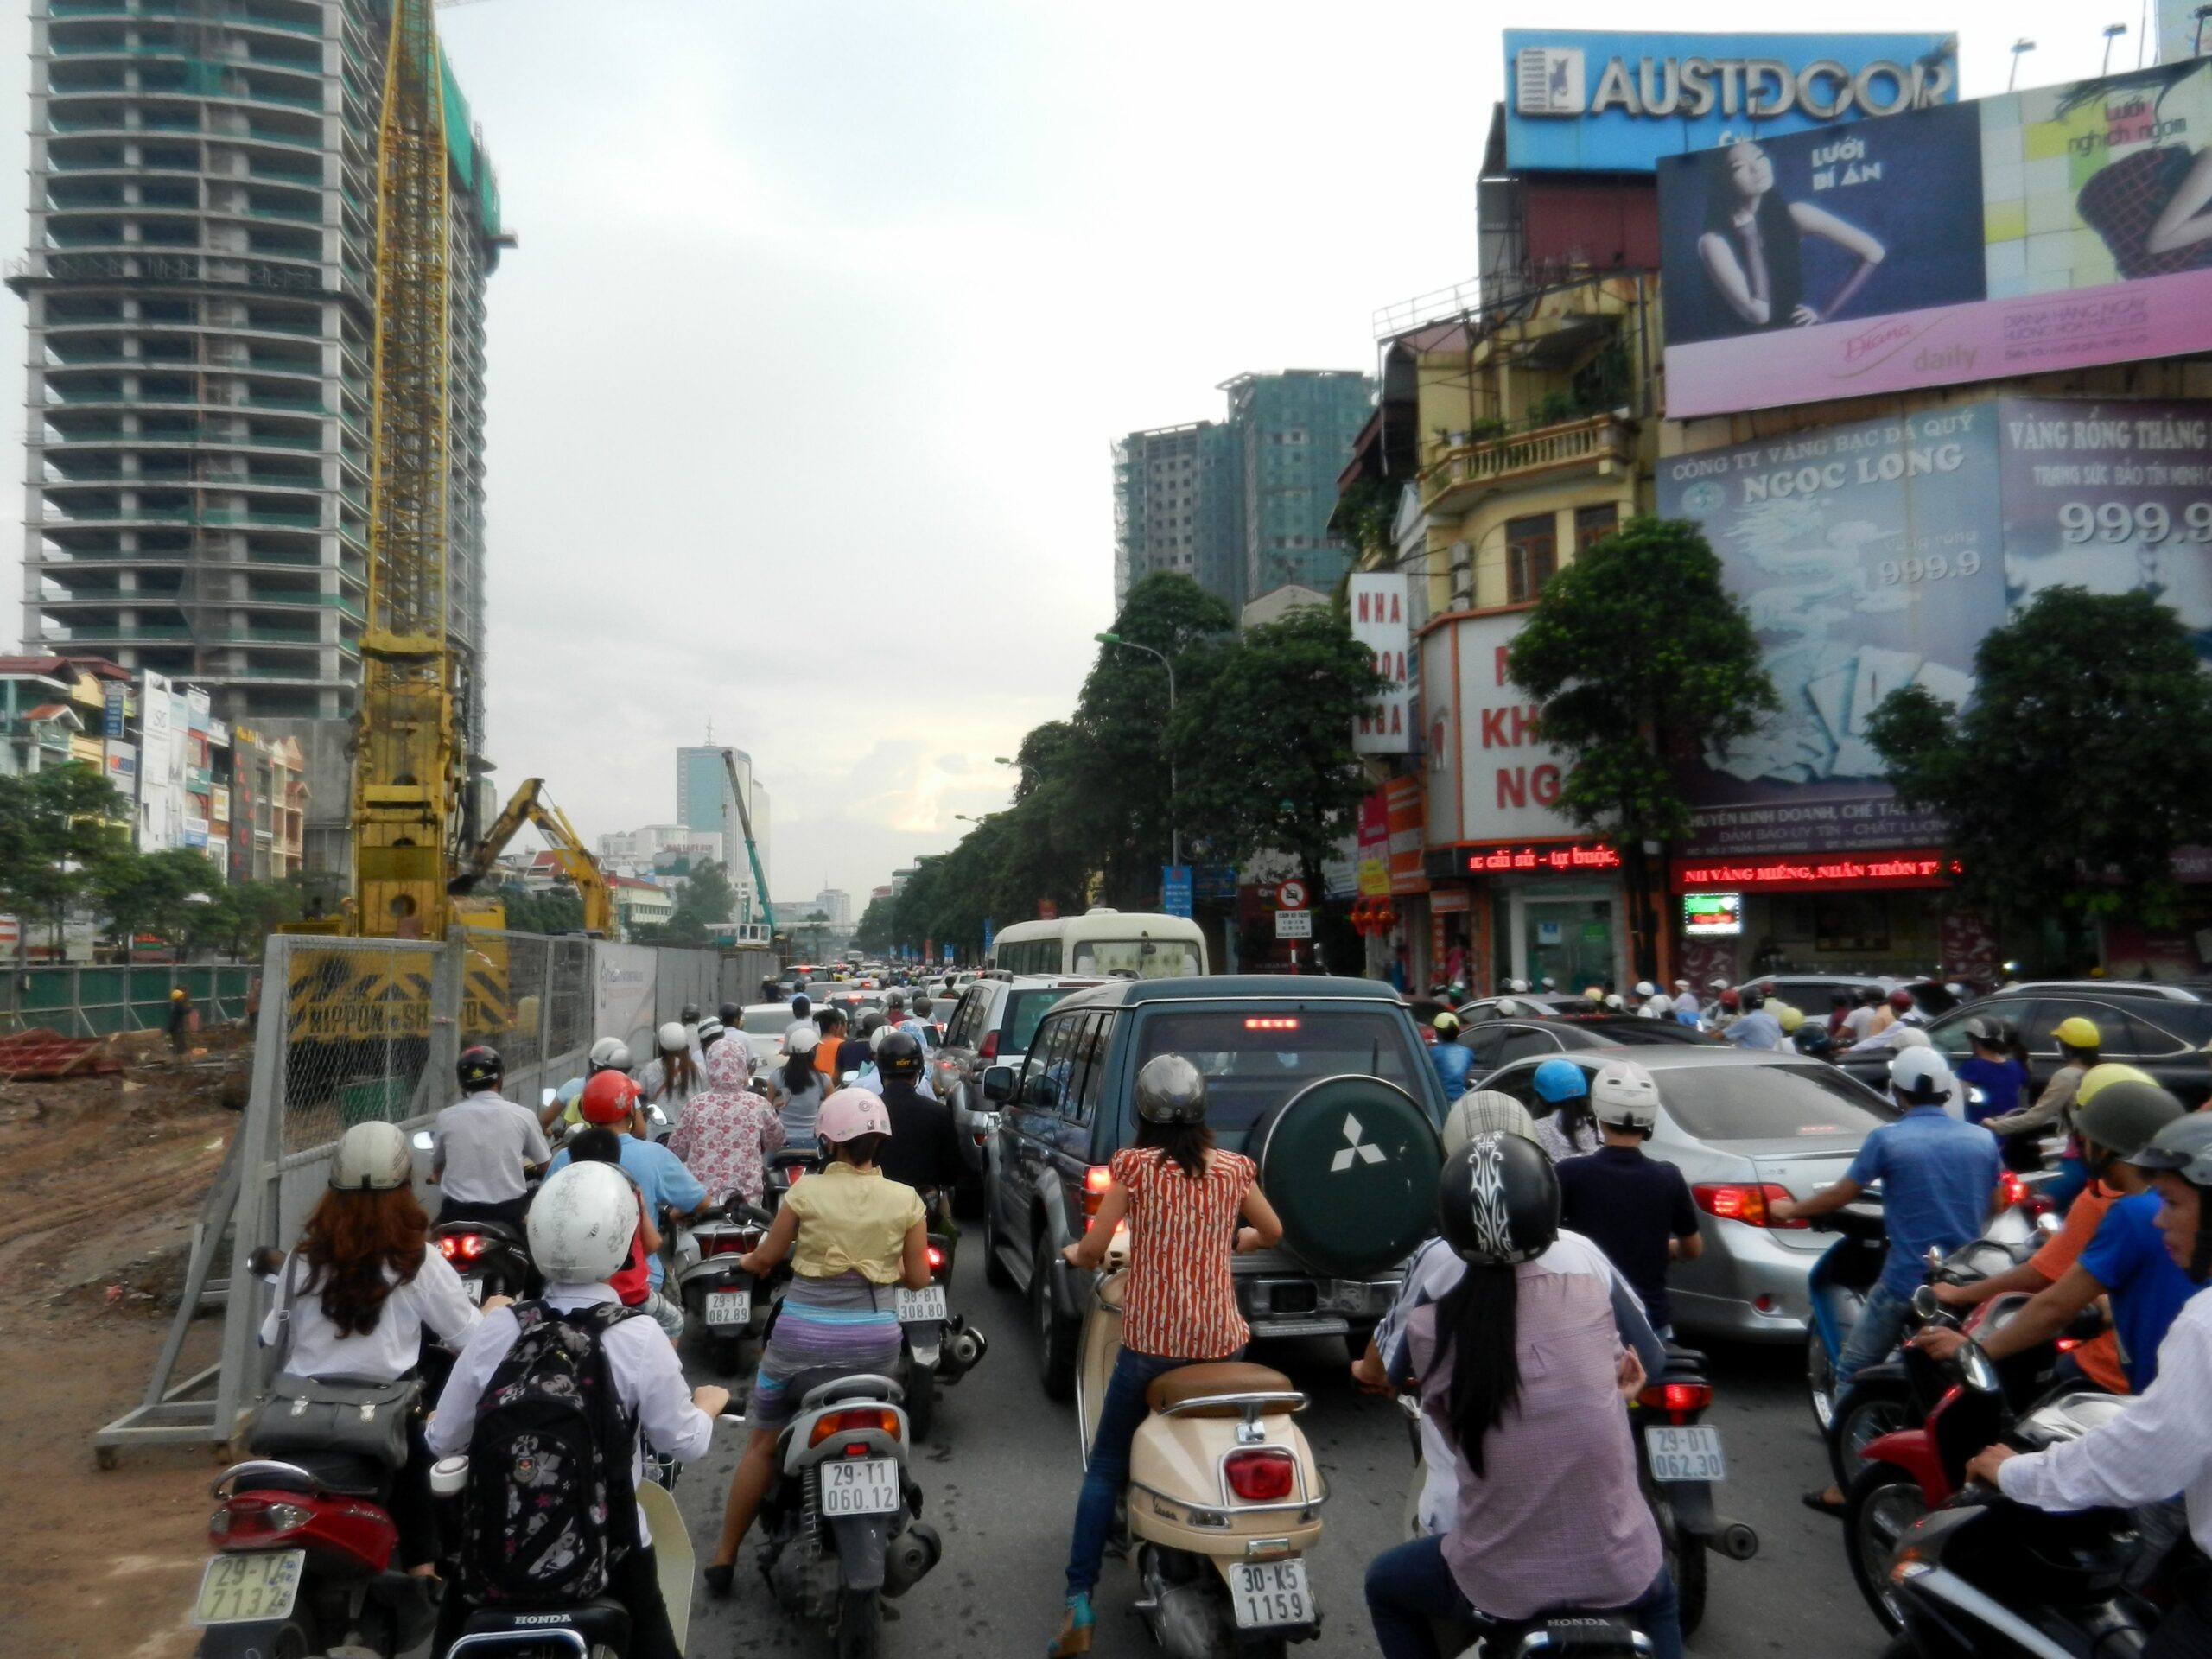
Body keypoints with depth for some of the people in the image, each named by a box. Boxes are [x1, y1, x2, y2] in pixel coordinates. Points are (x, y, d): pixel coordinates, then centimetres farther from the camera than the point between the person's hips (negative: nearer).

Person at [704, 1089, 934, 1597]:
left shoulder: (806, 1190, -7)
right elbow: (919, 1278, 3)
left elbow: (767, 1257, 4)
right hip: (876, 1339, 2)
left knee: (763, 1444, 14)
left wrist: (748, 1261, 26)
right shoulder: (906, 1200, -3)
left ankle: (724, 1556, 22)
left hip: (804, 1335, -2)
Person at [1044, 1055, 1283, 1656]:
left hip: (1150, 1339, -2)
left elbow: (1093, 1249, -9)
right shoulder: (1233, 1168, 1)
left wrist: (1073, 1253, 13)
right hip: (1220, 1339, 3)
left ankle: (1078, 1607, 6)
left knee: (1105, 1468, 11)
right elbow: (1272, 1232, 17)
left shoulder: (1135, 1166, -9)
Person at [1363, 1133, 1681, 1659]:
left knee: (1384, 1584, 30)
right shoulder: (1592, 1297, -8)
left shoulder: (1430, 1330, -14)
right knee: (1659, 1598, 39)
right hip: (1618, 1572, 2)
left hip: (1500, 1585, -2)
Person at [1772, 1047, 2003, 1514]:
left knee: (1853, 1372, 5)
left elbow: (1840, 1195, -2)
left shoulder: (1888, 1139, -10)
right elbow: (1994, 1206, 17)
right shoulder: (1982, 1140, 3)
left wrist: (1790, 1210, 15)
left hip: (1905, 1282, -5)